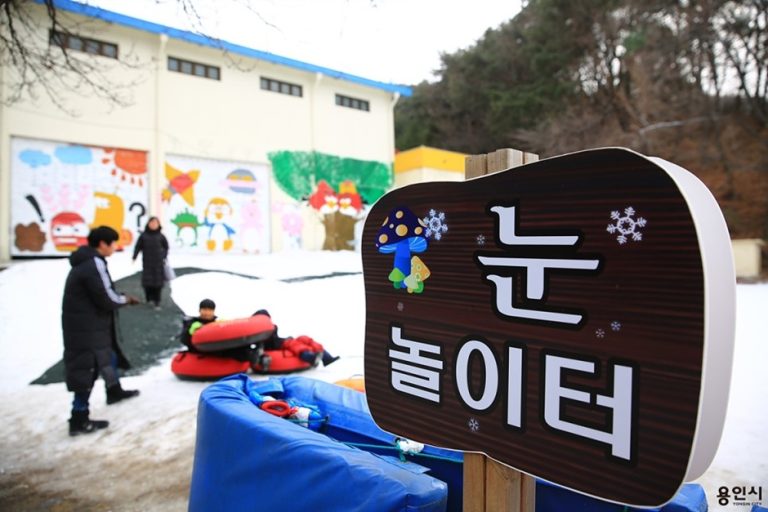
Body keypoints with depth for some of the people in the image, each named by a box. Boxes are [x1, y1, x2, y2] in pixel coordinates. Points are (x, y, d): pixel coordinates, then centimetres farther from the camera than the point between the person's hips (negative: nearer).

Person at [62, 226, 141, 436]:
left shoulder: (85, 262, 12)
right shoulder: (95, 263, -21)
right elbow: (106, 299, -22)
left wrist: (121, 298, 3)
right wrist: (125, 299, -3)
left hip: (86, 324, 10)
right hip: (87, 328, -10)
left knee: (107, 355, 26)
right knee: (87, 370, -2)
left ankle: (114, 391, 46)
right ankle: (79, 421, 7)